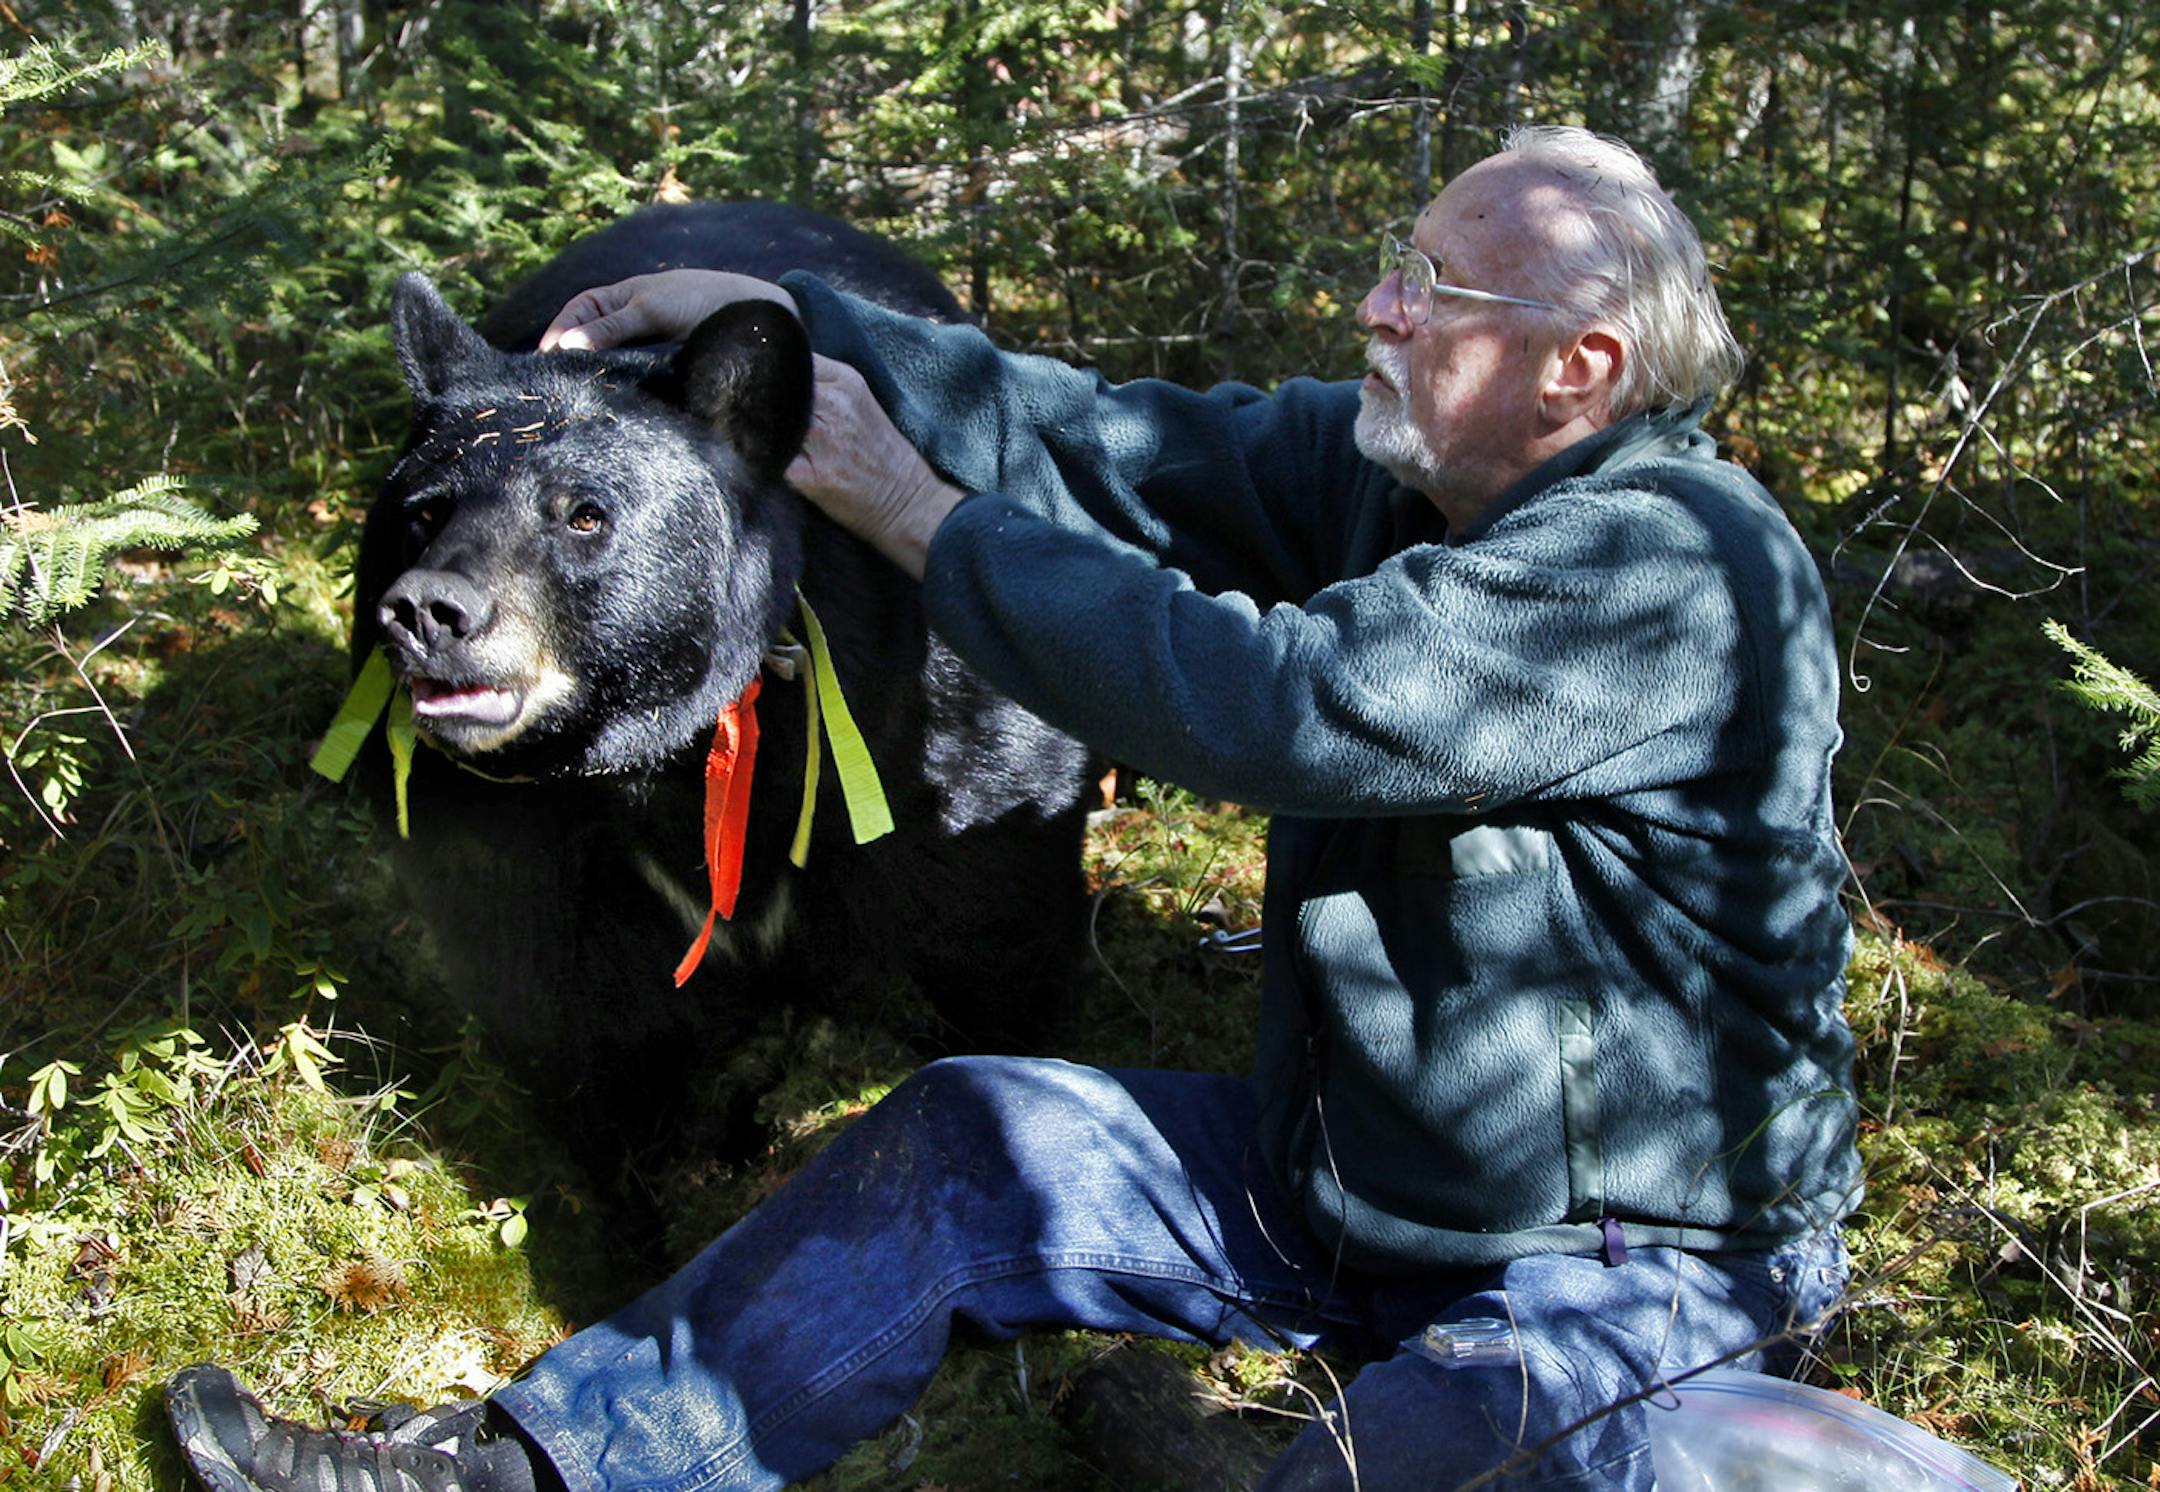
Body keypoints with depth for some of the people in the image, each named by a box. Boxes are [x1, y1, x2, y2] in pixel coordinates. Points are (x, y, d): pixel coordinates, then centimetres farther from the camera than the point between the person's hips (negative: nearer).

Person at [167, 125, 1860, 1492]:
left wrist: (917, 512, -22)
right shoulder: (1397, 464, 0)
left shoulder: (1672, 568, -27)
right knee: (964, 1143, -2)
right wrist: (774, 314, -6)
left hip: (1635, 1268, -6)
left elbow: (1259, 696, -34)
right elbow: (1111, 447, -1)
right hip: (1351, 1179, 7)